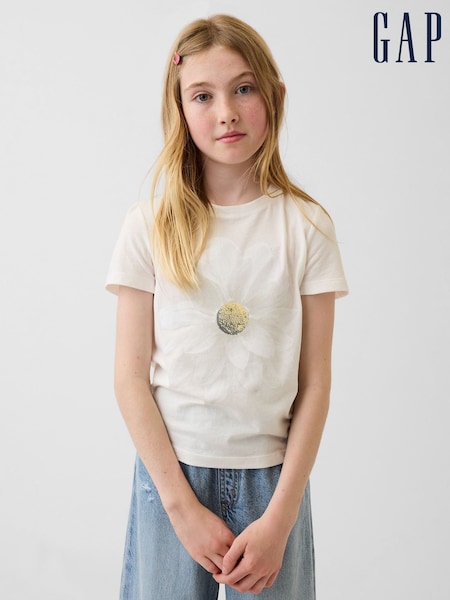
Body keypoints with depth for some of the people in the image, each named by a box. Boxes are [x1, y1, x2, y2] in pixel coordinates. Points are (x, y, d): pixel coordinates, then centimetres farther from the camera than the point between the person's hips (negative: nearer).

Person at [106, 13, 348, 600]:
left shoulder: (306, 225, -3)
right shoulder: (150, 226, -4)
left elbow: (315, 382, -4)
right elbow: (131, 377, -4)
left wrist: (280, 517, -8)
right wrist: (182, 505, -8)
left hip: (272, 474, 1)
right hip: (169, 469, 0)